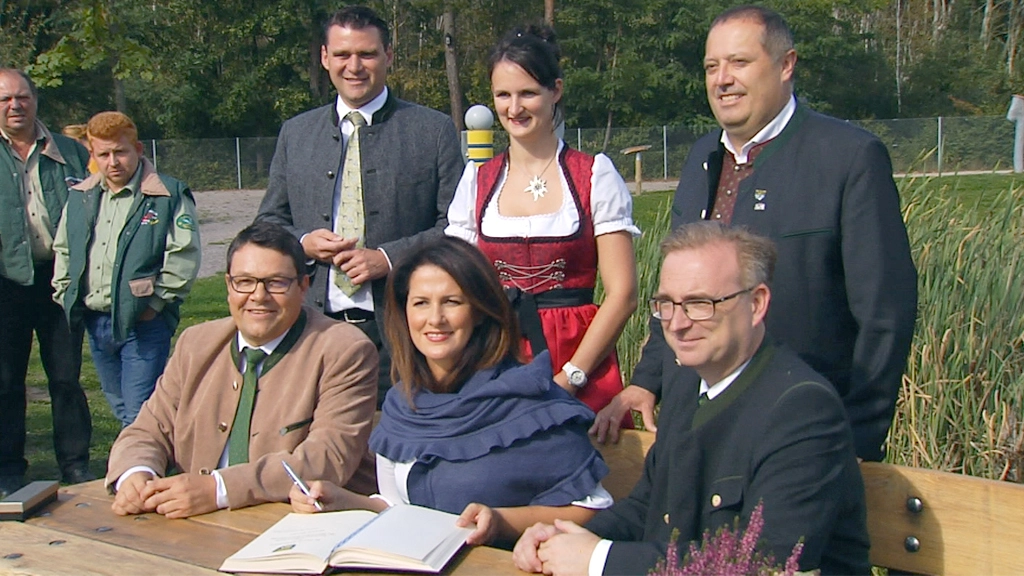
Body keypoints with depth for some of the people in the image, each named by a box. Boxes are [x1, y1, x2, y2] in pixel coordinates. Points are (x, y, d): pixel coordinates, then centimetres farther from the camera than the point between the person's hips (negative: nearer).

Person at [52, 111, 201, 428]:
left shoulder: (169, 196, -7)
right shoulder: (80, 197, 11)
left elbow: (184, 256, -12)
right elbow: (63, 251, 21)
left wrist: (154, 304, -14)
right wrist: (64, 296, 10)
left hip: (143, 323, -6)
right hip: (95, 322, 6)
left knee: (139, 416, -7)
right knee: (120, 410, 18)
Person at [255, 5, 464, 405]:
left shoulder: (434, 131, 5)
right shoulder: (295, 134, 15)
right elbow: (269, 222, 19)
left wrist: (388, 257, -12)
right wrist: (303, 242, -4)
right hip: (315, 329, 3)